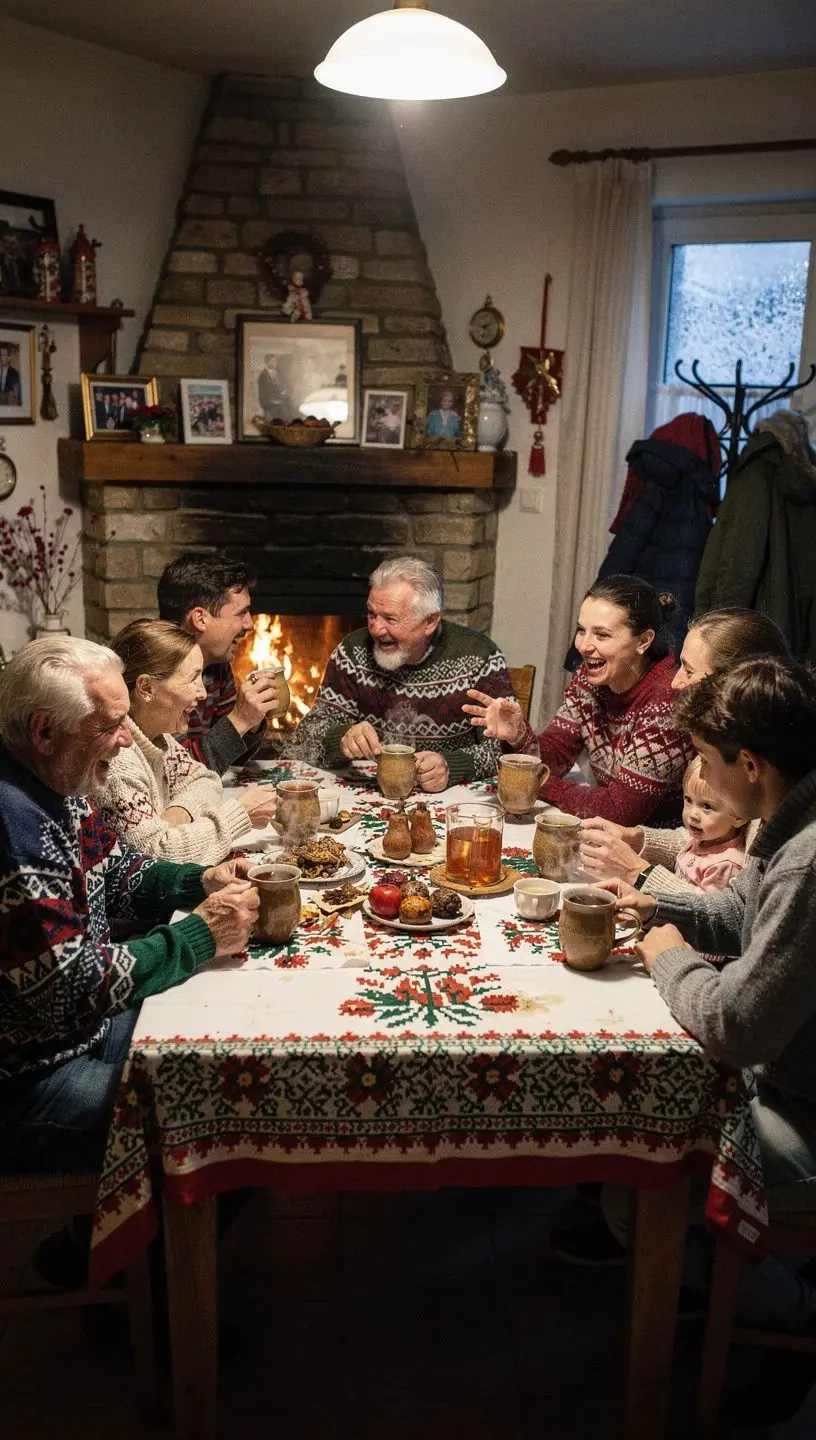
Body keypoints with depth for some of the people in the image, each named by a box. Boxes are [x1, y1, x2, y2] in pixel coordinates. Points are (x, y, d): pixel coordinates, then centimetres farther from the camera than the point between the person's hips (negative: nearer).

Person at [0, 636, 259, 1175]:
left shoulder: (57, 785, 1)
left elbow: (114, 873, 17)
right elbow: (71, 991, -28)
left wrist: (199, 881, -2)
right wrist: (200, 936, -20)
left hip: (88, 1018, 10)